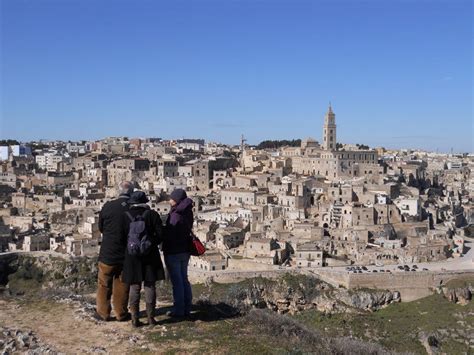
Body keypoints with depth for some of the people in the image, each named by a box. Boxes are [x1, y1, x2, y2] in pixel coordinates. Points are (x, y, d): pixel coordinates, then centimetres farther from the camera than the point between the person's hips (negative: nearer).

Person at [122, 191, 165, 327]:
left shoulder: (126, 216, -1)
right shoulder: (152, 214, -3)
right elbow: (160, 234, -5)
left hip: (132, 255, 1)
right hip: (150, 254, -1)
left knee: (134, 287, 6)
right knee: (150, 286, 7)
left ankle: (135, 318, 7)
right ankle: (151, 317, 10)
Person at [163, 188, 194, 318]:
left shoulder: (175, 215, -21)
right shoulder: (187, 214, 1)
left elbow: (169, 235, -19)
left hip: (173, 252, -8)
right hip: (185, 251, 8)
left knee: (177, 282, 1)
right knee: (184, 280, 15)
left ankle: (178, 310, 8)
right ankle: (187, 309, 21)